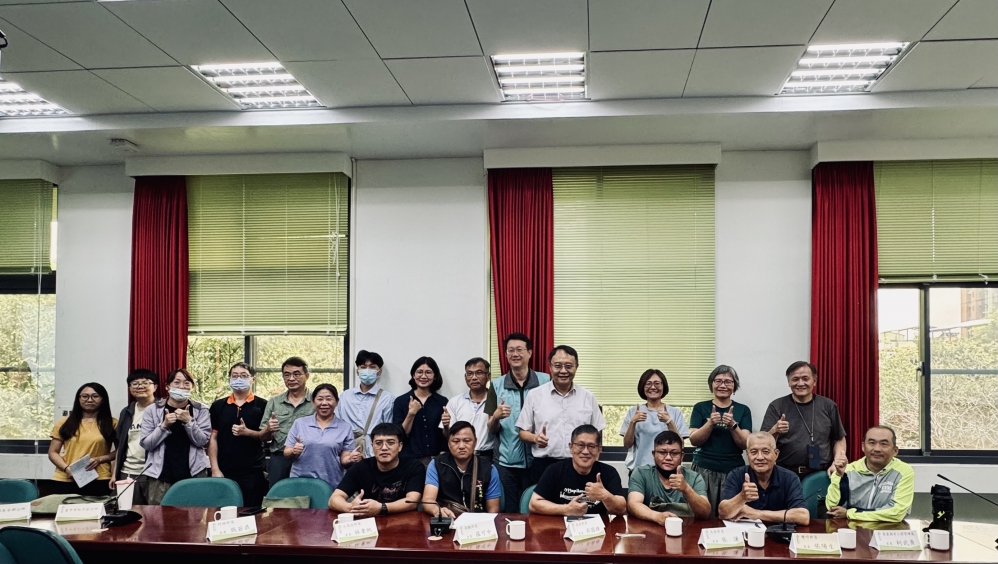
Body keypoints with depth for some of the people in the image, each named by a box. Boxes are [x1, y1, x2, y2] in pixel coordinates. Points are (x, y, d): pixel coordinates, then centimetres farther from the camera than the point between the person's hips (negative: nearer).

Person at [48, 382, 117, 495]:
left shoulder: (112, 424, 7)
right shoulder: (65, 422, 10)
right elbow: (53, 452, 10)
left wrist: (100, 459, -8)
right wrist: (66, 468, -7)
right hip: (65, 481, 1)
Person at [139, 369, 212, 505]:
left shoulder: (201, 410, 5)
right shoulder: (152, 411, 5)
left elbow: (202, 441, -2)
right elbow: (146, 444, 1)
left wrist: (188, 421, -15)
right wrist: (164, 425, -13)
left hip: (194, 474, 0)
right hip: (160, 475, 0)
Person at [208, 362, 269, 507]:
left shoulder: (262, 405, 2)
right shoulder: (218, 406, 8)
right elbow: (212, 438, 6)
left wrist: (247, 432, -17)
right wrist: (215, 469, -2)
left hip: (253, 472, -1)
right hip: (224, 472, 2)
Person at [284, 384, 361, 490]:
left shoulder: (345, 428, 4)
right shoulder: (300, 423, 7)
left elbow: (344, 460, 3)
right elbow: (286, 453, 6)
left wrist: (351, 459, -18)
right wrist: (294, 451, -14)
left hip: (331, 485, -1)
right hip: (300, 482, 1)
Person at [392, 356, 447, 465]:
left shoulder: (442, 402, 4)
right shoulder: (400, 401, 2)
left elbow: (446, 437, 9)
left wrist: (446, 426, -10)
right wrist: (410, 414, -14)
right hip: (409, 460, 0)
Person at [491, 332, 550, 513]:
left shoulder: (546, 381, -1)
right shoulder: (497, 385, 3)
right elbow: (491, 429, 3)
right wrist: (496, 417, -18)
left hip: (537, 461, -1)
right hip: (506, 463, 1)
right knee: (508, 513, 7)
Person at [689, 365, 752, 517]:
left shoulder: (743, 410, 6)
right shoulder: (700, 408, 5)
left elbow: (745, 444, -1)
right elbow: (694, 440, -2)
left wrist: (733, 425, -17)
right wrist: (710, 423, -17)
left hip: (734, 470, 1)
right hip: (705, 470, 0)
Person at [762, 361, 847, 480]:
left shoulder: (828, 406, 7)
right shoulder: (777, 406, 2)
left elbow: (839, 439, 16)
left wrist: (837, 462, 0)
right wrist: (775, 431, -20)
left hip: (821, 474, 2)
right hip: (786, 474, -1)